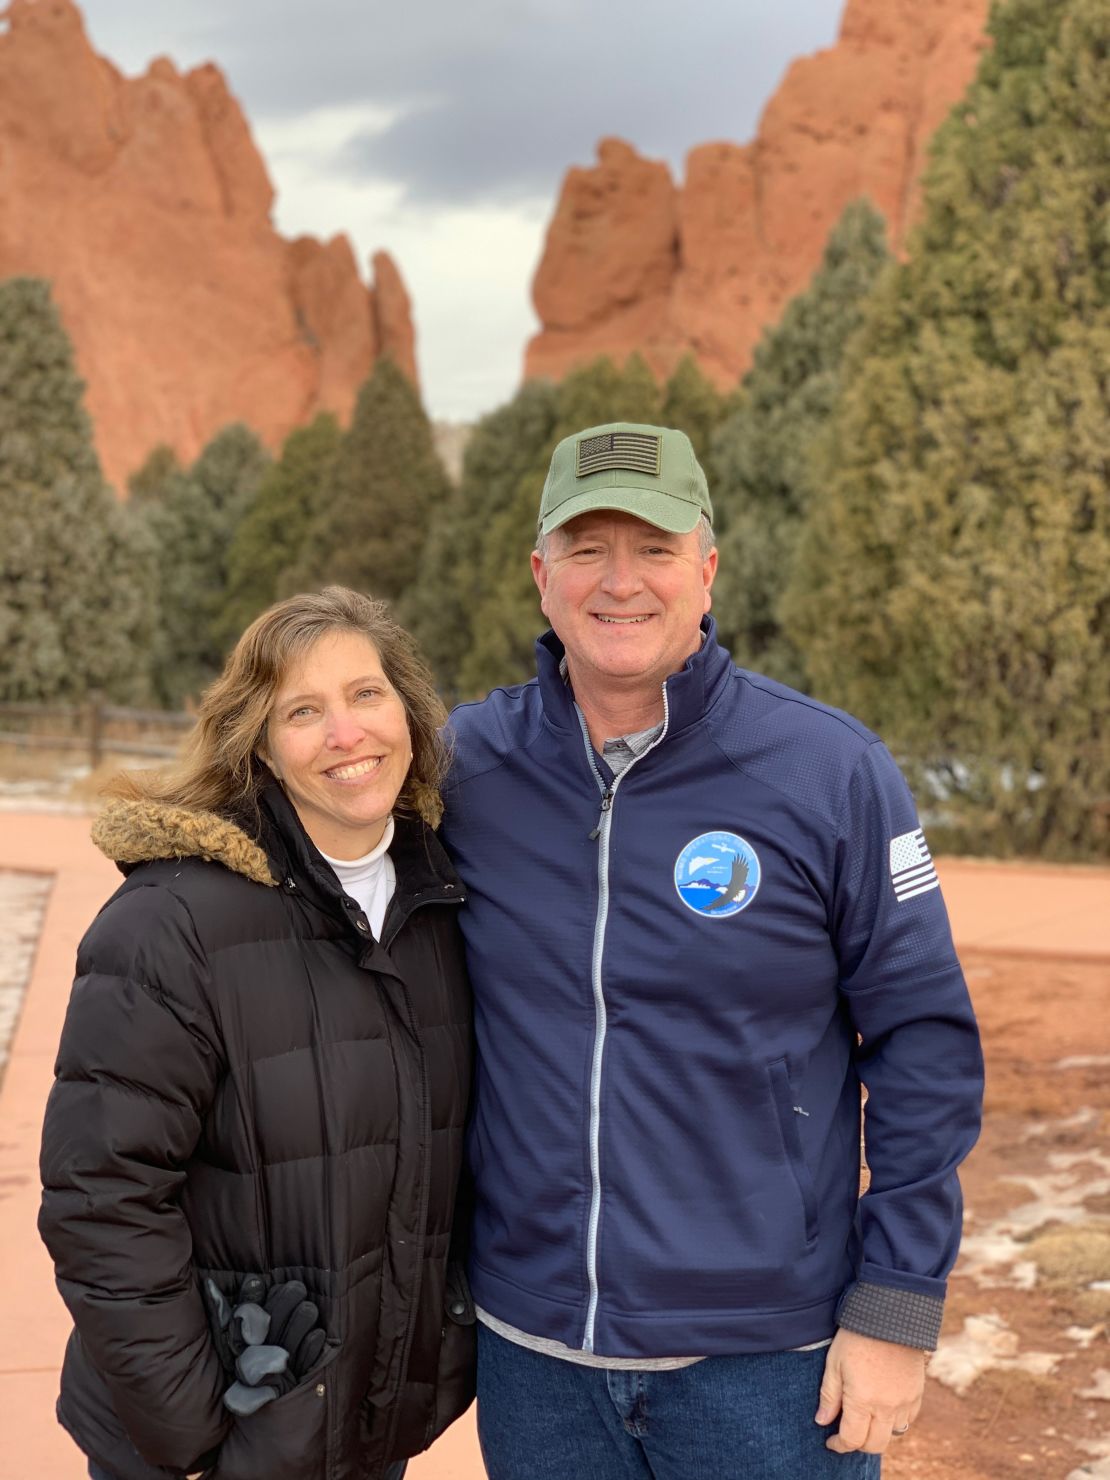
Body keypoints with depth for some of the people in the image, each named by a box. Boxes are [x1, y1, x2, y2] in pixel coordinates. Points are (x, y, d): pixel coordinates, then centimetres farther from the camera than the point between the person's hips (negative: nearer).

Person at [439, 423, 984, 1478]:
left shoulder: (833, 772, -9)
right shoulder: (463, 766, -3)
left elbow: (924, 1045, -6)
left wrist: (896, 1309, -7)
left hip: (767, 1355, -2)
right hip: (530, 1350, 3)